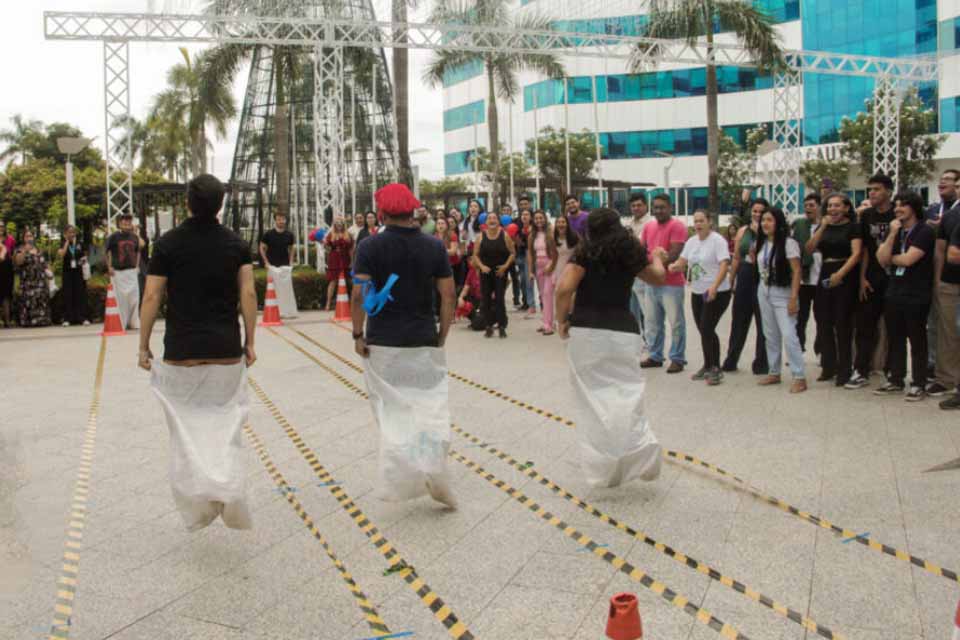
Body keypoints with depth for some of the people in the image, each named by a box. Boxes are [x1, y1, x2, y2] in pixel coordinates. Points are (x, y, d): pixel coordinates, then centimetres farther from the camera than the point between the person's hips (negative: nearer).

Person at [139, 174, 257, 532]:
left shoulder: (169, 243, -3)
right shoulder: (236, 244, 1)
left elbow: (152, 296, -4)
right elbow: (248, 294, -3)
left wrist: (143, 346, 4)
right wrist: (250, 342, 5)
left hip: (181, 351, -1)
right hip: (226, 351, 1)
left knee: (186, 424, 10)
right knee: (224, 420, 12)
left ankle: (197, 500, 0)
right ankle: (229, 487, -5)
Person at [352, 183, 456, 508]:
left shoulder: (370, 247, -6)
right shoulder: (434, 246, 0)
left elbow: (359, 295, -12)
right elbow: (448, 295, -2)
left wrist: (358, 335, -2)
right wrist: (441, 337, 6)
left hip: (383, 343, -1)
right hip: (425, 341, 1)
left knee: (392, 411, 10)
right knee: (431, 407, 9)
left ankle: (401, 479, 11)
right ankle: (434, 473, -2)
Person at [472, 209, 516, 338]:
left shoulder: (504, 235, -1)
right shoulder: (481, 236, 2)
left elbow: (512, 253, 1)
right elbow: (475, 255, 4)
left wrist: (505, 266, -11)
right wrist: (481, 266, -10)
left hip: (500, 272, -2)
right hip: (485, 272, 2)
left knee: (499, 298, -6)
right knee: (486, 298, 3)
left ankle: (502, 326, 0)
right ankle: (489, 326, 12)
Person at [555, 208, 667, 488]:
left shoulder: (585, 252, 1)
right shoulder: (632, 254, 11)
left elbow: (564, 288, -11)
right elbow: (659, 278, 29)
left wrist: (562, 320, 3)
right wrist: (657, 257, 49)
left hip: (587, 331, -2)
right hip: (624, 331, 2)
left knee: (595, 400, 4)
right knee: (627, 396, 8)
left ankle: (605, 466, 5)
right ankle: (641, 453, -7)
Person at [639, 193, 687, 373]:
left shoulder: (677, 226, -10)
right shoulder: (648, 226, 12)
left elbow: (674, 254, -18)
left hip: (671, 283, -7)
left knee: (676, 323, 0)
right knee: (652, 322, 13)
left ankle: (677, 359, 9)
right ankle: (655, 356, 25)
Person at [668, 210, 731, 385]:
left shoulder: (717, 240, -12)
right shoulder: (691, 241, 9)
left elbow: (724, 265, -21)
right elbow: (682, 261, 9)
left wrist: (714, 287, -33)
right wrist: (674, 266, -16)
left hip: (717, 293, -7)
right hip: (697, 292, 7)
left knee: (707, 329, -12)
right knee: (703, 331, 12)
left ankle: (715, 369, 0)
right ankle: (708, 366, 24)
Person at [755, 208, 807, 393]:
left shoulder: (788, 243, -13)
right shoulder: (761, 243, 6)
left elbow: (797, 271, -16)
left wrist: (793, 298, -20)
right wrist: (752, 254, 2)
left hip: (783, 294, -7)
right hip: (764, 293, 7)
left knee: (788, 335, -12)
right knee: (770, 335, 12)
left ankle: (800, 377, -7)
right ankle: (774, 373, 22)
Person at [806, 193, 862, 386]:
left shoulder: (853, 227, -2)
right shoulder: (823, 227, 13)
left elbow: (856, 253, -13)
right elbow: (809, 249, 2)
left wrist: (840, 273, -24)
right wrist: (822, 227, -6)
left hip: (845, 277, -5)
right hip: (825, 276, 5)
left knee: (843, 323, -3)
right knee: (825, 323, 6)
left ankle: (844, 370, 6)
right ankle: (828, 366, 17)